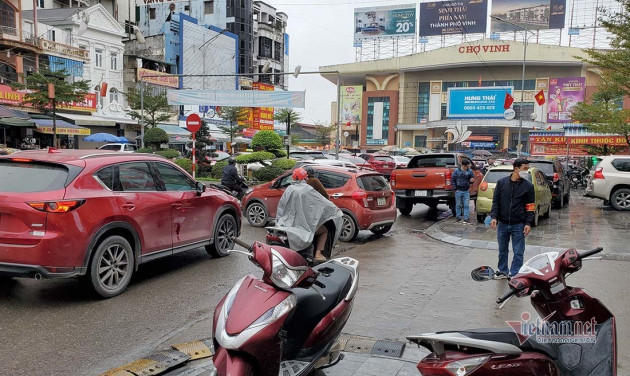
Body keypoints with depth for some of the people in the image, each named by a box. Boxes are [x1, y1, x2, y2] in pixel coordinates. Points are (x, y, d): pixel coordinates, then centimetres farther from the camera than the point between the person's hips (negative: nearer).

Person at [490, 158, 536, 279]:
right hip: (502, 224, 2)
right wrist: (494, 217, -6)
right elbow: (495, 201, 5)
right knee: (502, 250, 14)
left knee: (518, 252, 2)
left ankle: (514, 274, 12)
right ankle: (503, 271, 28)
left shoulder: (528, 186, 0)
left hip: (518, 225, -1)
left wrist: (528, 223, -8)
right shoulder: (501, 182, 2)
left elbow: (530, 206, 0)